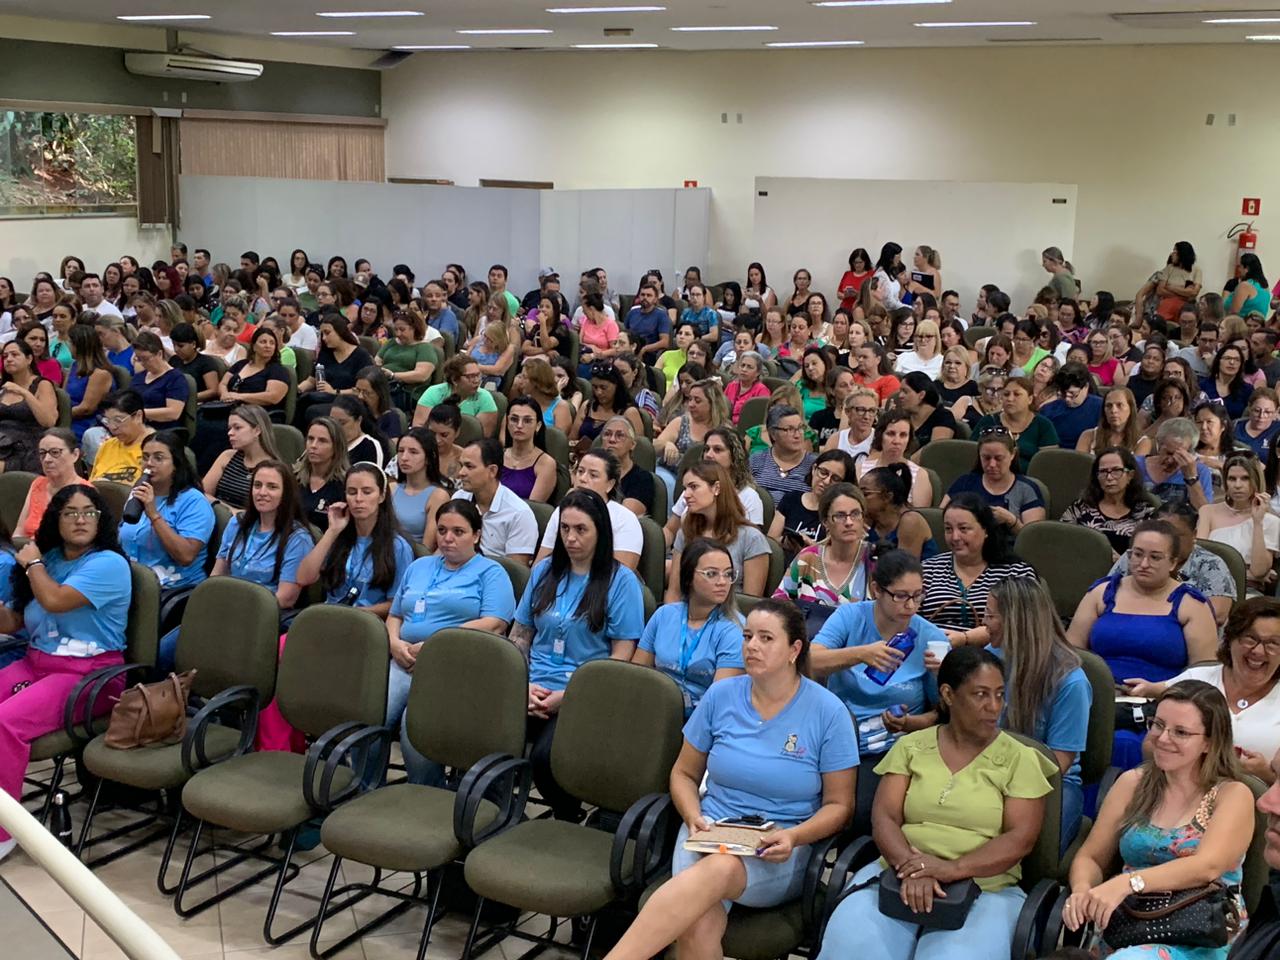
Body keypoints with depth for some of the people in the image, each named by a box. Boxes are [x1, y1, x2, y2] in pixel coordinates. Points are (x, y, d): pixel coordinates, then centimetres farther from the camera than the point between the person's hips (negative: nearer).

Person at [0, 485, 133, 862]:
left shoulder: (108, 563, -9)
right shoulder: (50, 558, 14)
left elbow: (55, 600, -22)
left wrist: (32, 564, -4)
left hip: (89, 674, -8)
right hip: (35, 663, 8)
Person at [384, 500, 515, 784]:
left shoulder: (490, 572, 8)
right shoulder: (418, 567, 28)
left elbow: (494, 624, -7)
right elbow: (394, 615, 28)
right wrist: (395, 643, 3)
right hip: (405, 663, 5)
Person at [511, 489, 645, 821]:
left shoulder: (621, 581, 2)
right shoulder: (545, 571, 17)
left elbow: (621, 657, -3)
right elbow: (519, 636, 18)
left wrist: (569, 696, -12)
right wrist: (524, 685, -1)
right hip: (534, 689, 4)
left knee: (545, 755, -32)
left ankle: (568, 822, -3)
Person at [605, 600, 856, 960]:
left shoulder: (828, 711, -1)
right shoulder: (721, 696, 6)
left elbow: (839, 805, 3)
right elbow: (684, 773, 15)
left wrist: (793, 837, -16)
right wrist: (694, 818, -6)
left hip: (781, 850, -2)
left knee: (719, 869, -39)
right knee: (699, 924, -34)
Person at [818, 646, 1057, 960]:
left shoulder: (1020, 759, 5)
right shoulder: (911, 746, 11)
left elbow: (1020, 839, -4)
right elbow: (884, 818, 3)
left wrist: (953, 869, -19)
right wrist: (911, 866, -18)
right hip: (900, 876, 1)